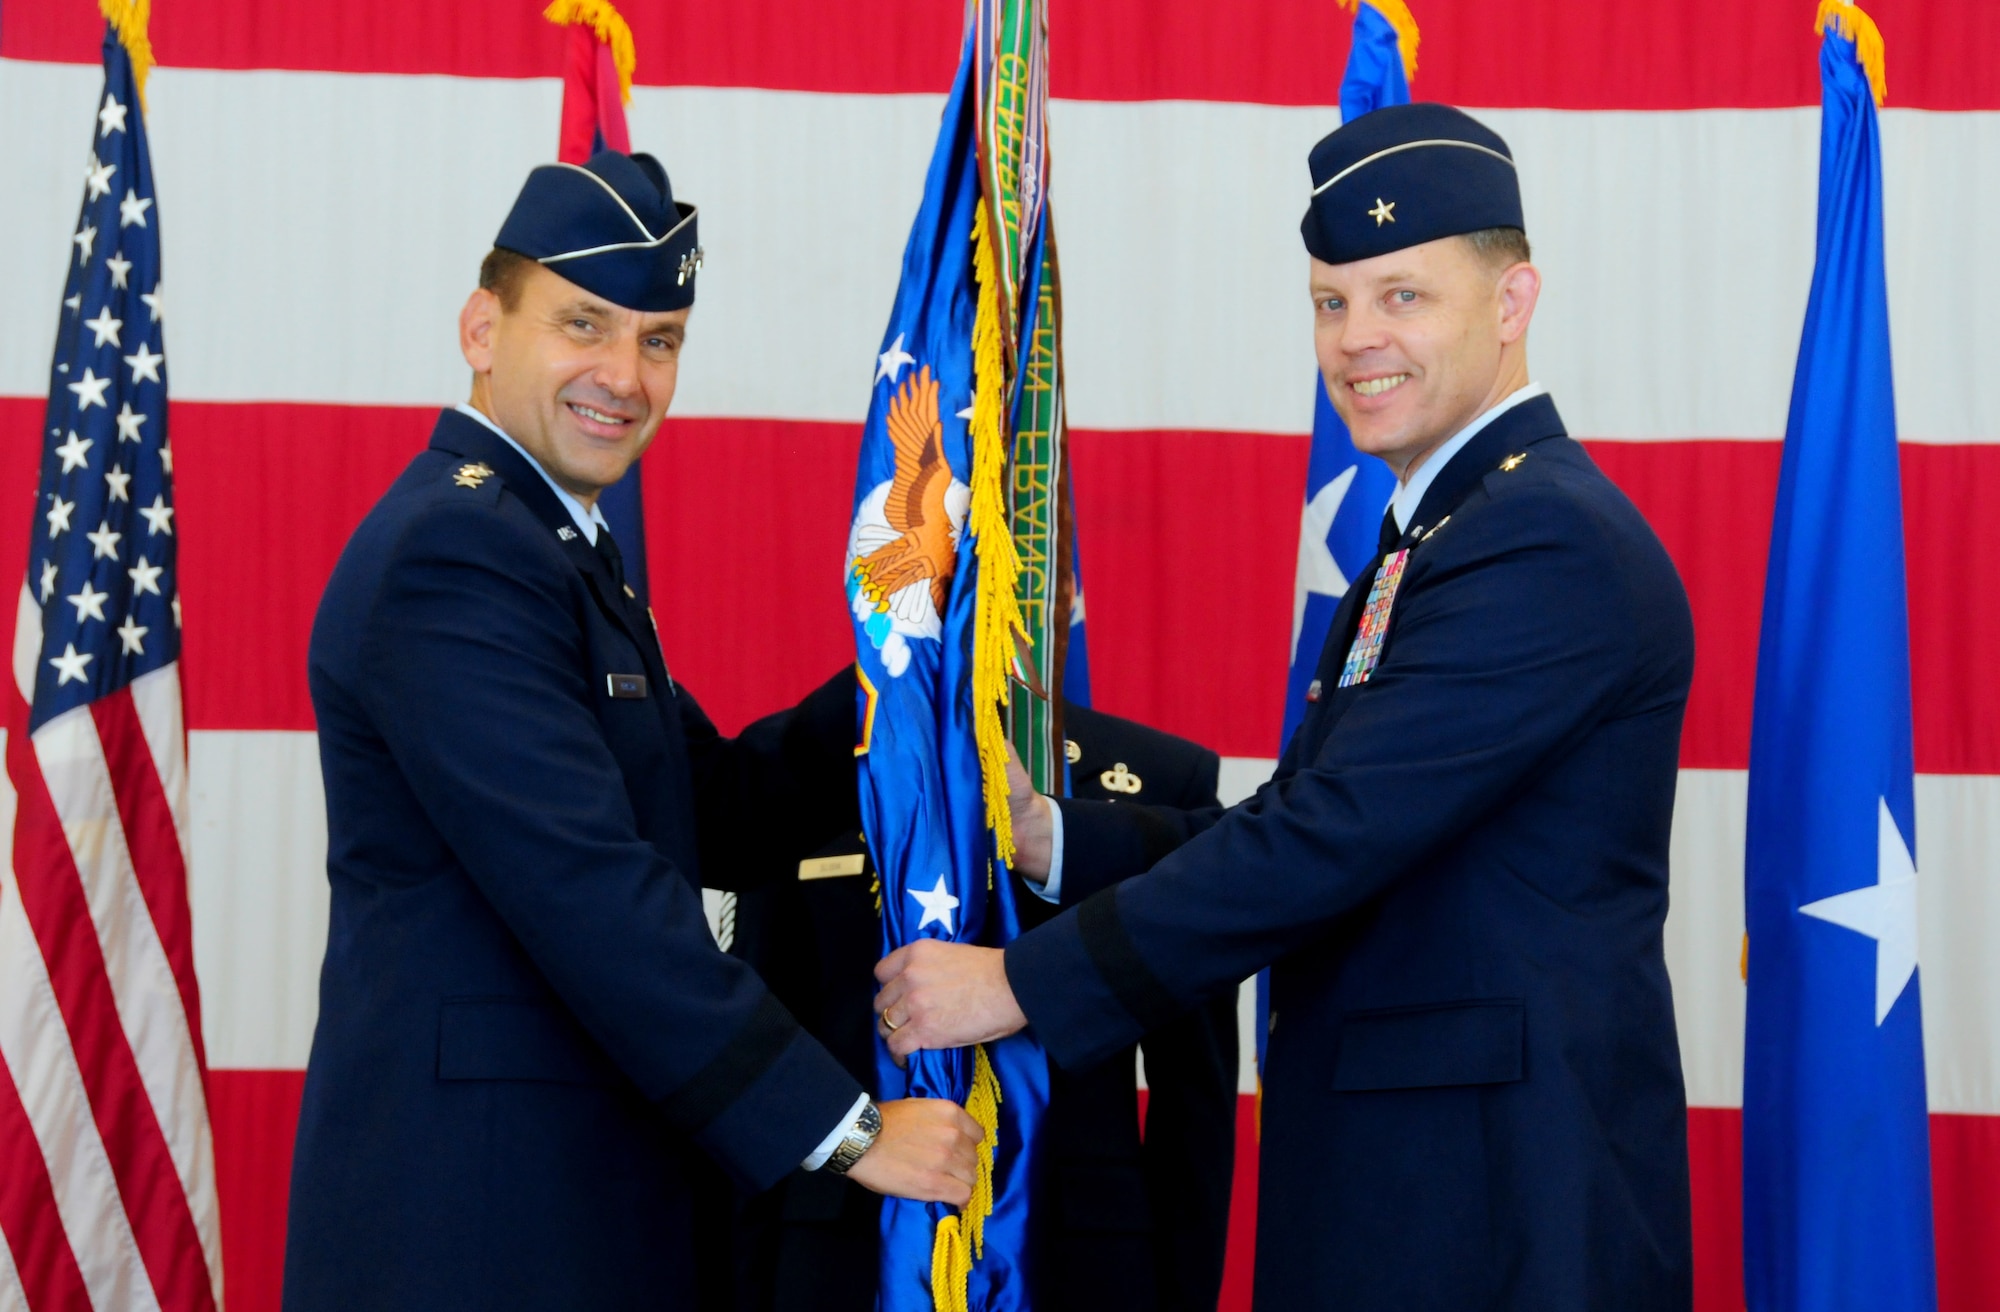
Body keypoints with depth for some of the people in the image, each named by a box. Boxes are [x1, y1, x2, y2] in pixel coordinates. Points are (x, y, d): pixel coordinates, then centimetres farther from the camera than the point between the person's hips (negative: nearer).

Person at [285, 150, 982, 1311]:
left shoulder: (556, 543, 17)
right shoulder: (455, 547, -16)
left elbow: (719, 809, 15)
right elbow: (587, 891, -23)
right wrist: (845, 1129, -20)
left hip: (584, 1199, 10)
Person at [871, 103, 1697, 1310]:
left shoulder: (1552, 542, -16)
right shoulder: (1442, 531, 17)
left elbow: (1333, 838, -21)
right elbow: (1314, 826, 15)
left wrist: (1022, 983, -17)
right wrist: (1052, 837, 3)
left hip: (1509, 1212, -9)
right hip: (1392, 1180, 9)